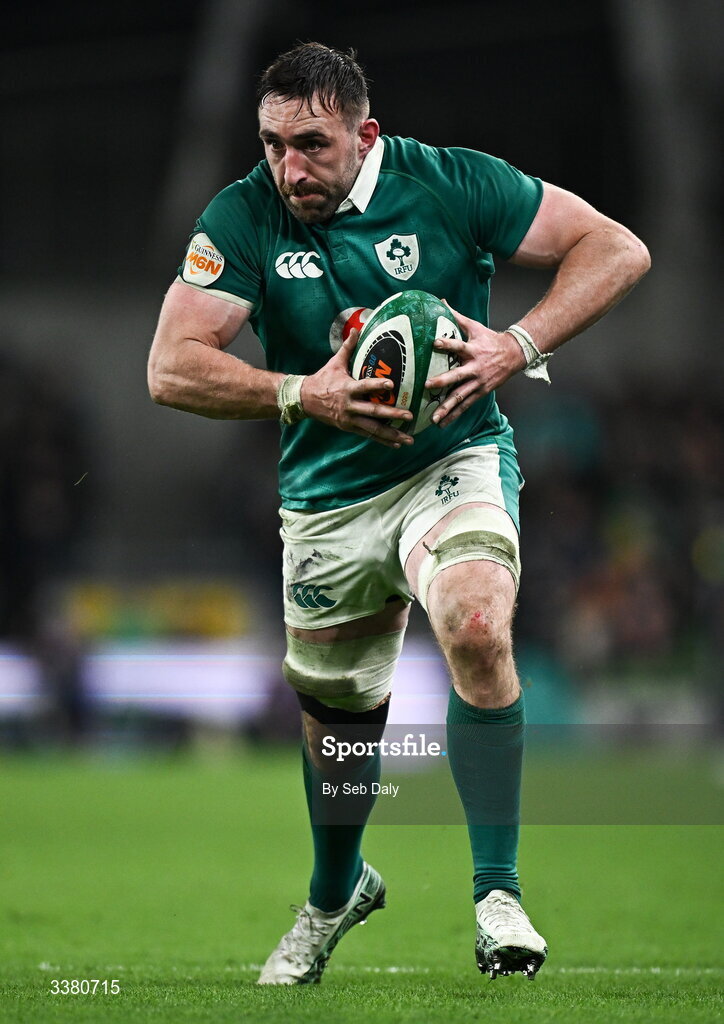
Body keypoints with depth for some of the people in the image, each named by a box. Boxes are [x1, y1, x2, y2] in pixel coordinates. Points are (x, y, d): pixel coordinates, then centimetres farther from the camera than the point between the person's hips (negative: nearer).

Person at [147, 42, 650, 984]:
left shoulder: (449, 183, -13)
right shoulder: (244, 218, -10)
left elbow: (618, 250, -10)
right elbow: (171, 368, -15)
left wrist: (518, 347, -24)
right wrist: (305, 394, -28)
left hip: (456, 458, -2)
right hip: (328, 496, 3)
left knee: (476, 630, -31)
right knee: (336, 717, 15)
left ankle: (498, 893, -22)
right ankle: (336, 893, 46)